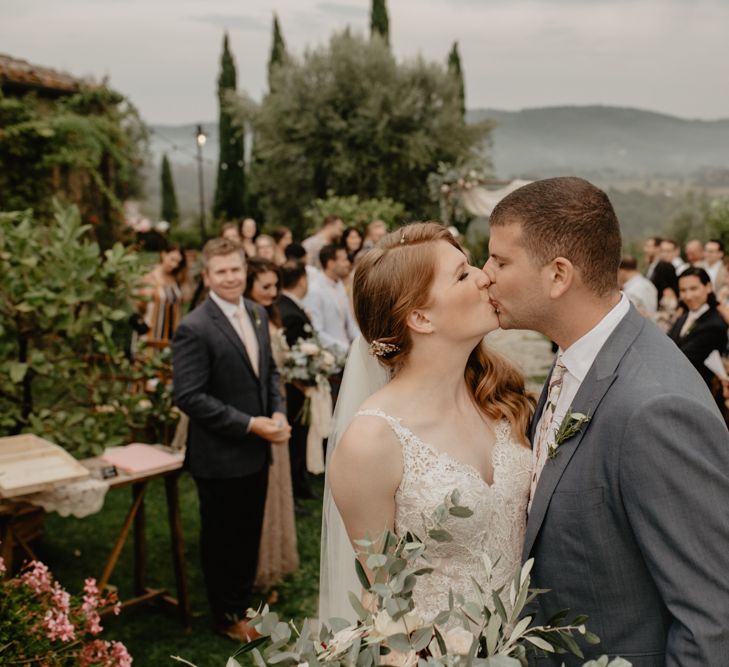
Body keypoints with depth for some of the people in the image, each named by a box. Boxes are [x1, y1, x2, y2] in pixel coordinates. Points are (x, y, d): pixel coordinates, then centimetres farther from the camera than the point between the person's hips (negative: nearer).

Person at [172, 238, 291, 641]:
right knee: (222, 540, 11)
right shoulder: (194, 329, -19)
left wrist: (278, 414, -3)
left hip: (256, 451, 7)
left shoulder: (257, 314, 5)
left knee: (248, 536, 20)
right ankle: (226, 617, 30)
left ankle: (242, 604, 39)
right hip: (220, 456, -7)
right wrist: (250, 424, -21)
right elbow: (189, 397, -22)